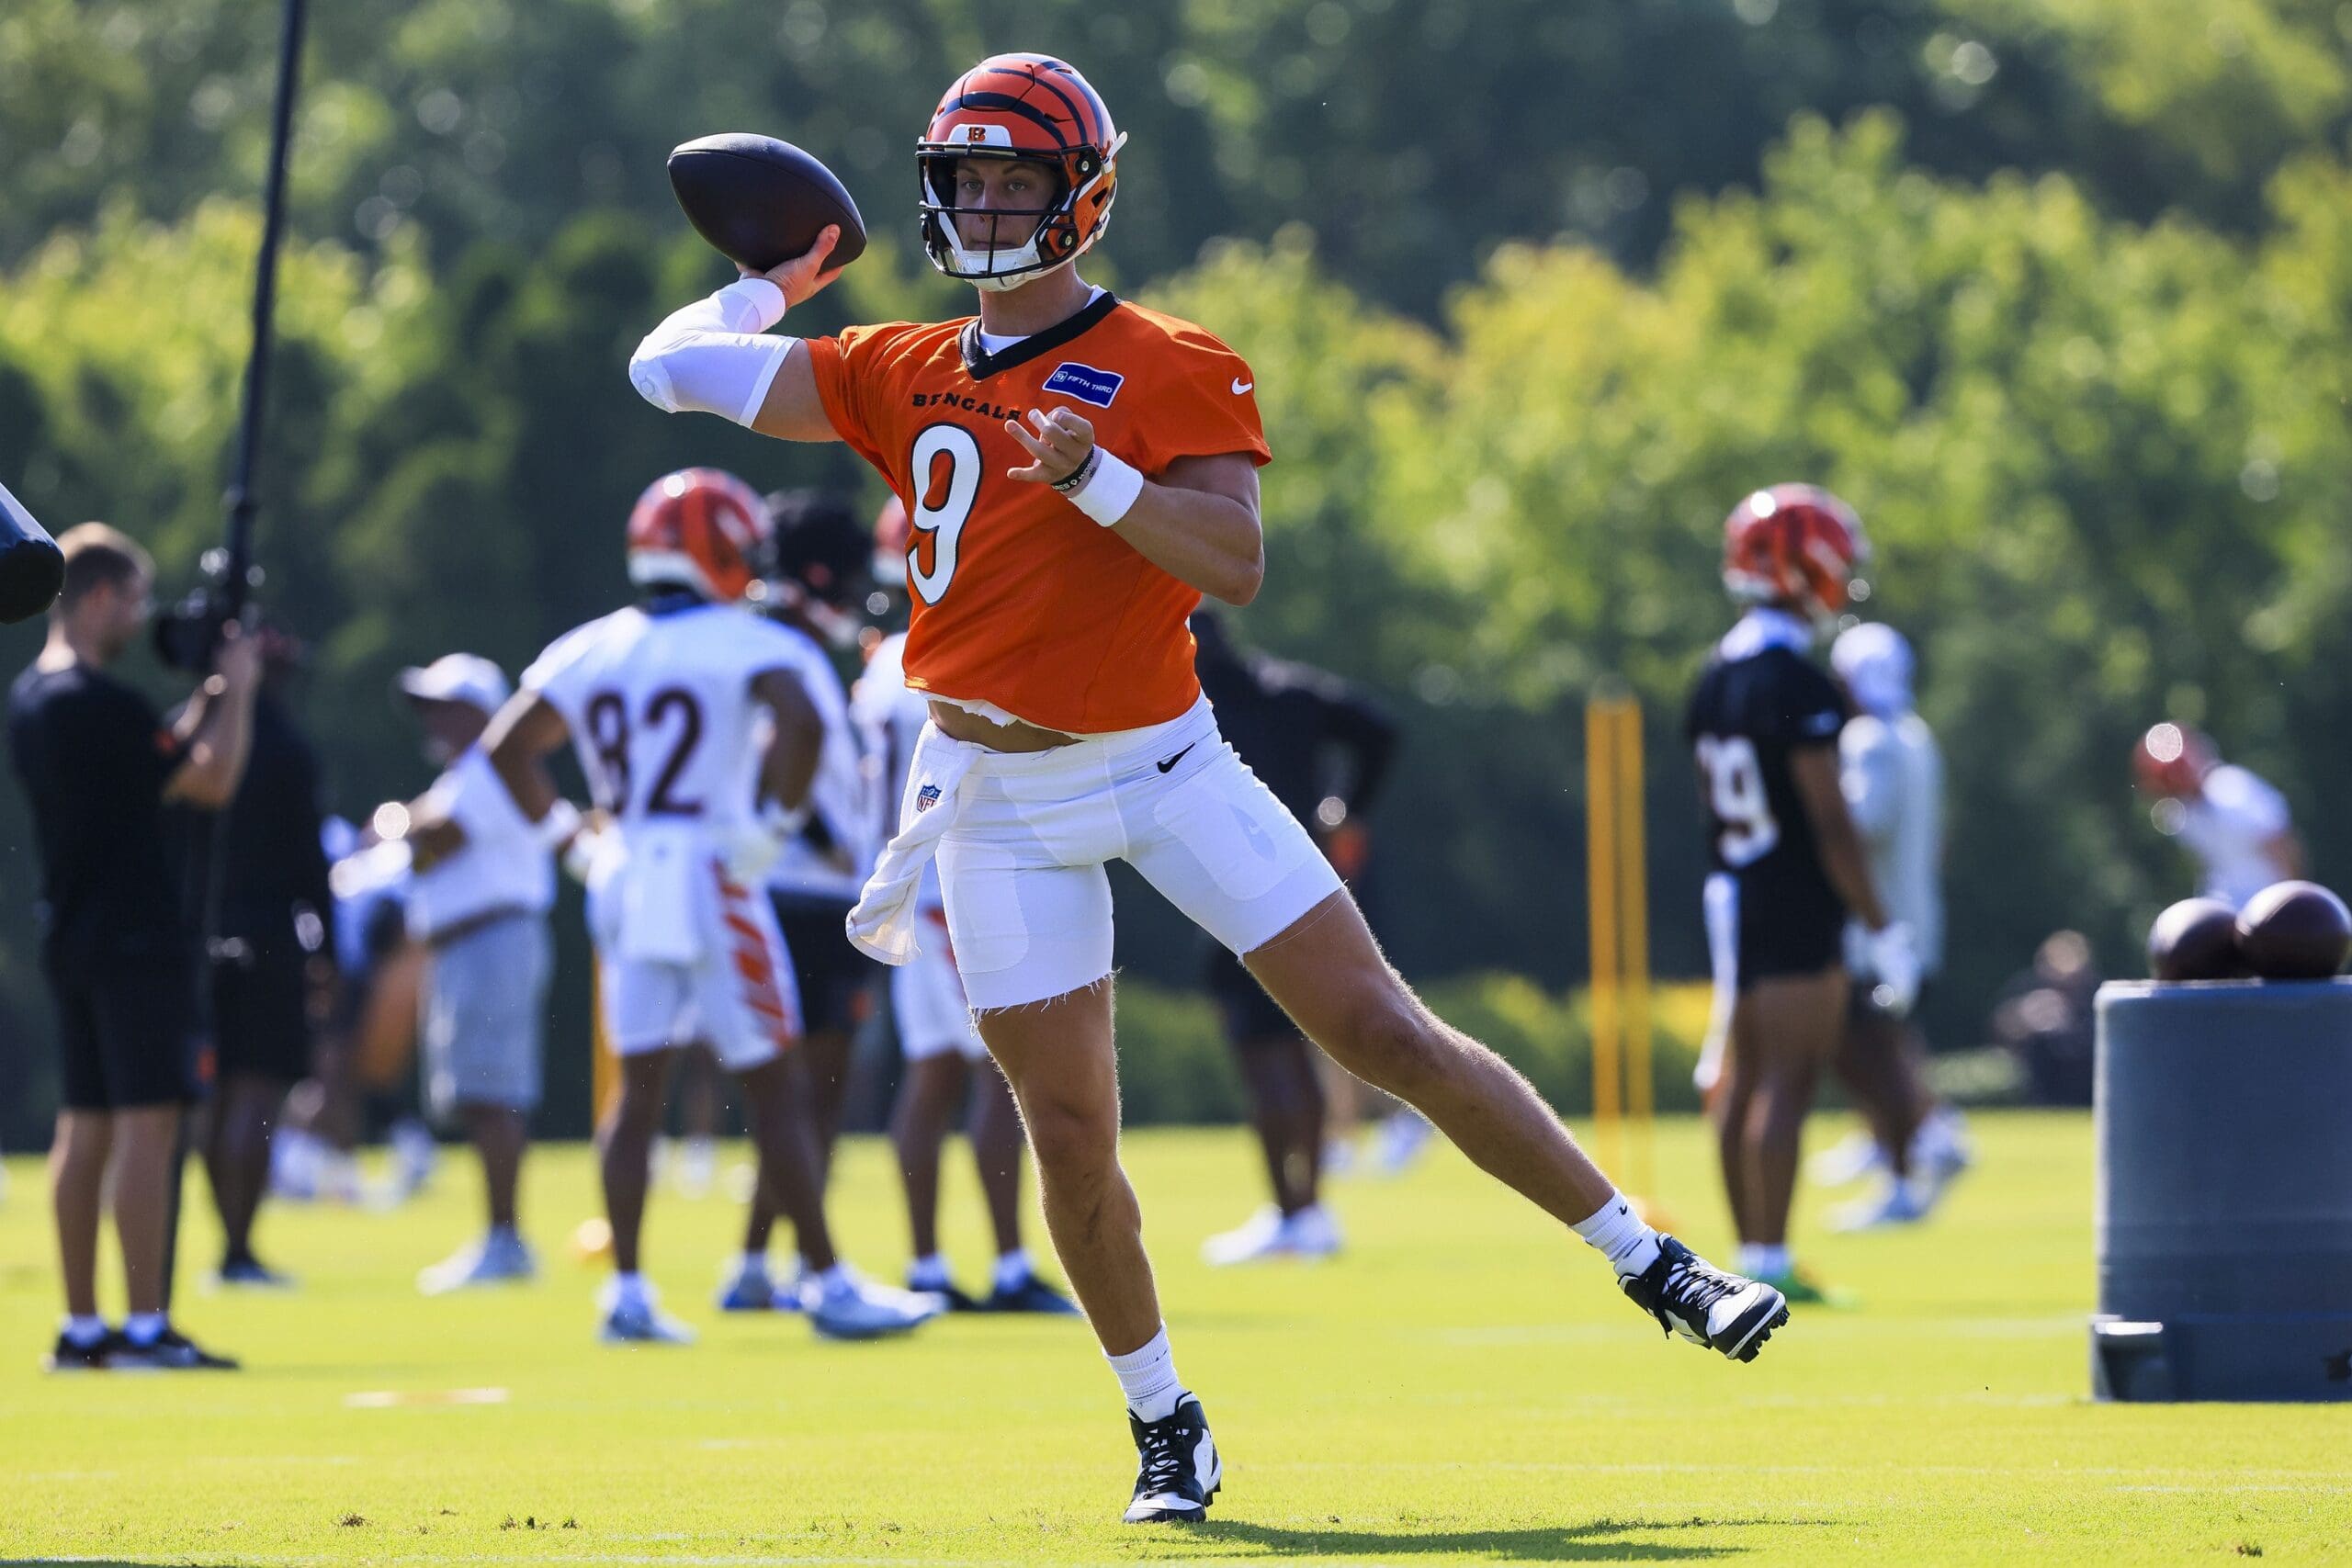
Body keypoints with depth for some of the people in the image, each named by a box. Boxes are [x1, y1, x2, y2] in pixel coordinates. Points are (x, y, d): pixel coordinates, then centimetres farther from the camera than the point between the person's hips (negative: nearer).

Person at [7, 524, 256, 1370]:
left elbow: (159, 768, 20)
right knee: (148, 1124, -8)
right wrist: (236, 690, -4)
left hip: (70, 941, 10)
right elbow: (210, 782, -16)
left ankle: (81, 1327, 11)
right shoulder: (100, 702, -17)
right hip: (134, 940, -10)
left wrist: (209, 694, 16)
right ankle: (145, 1327, -10)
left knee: (85, 1130, 10)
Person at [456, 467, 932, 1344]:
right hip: (710, 875, -5)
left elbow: (508, 749, 10)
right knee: (777, 1090, 0)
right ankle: (829, 1287, 1)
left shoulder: (591, 650, 9)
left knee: (639, 1089, 11)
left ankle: (627, 1294, 8)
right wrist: (780, 820, -14)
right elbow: (798, 723, -25)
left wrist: (563, 835, 14)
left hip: (622, 879, 5)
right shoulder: (747, 645, -7)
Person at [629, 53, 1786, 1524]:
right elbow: (675, 368, 5)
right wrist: (770, 287, 17)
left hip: (1163, 764, -3)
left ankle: (1652, 1263, 3)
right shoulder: (900, 377, 5)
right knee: (1071, 1136, 0)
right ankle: (1165, 1426, 17)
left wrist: (1096, 476, -30)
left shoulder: (1170, 370, -6)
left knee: (1386, 1031, -5)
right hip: (1002, 802, 3)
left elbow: (1234, 562, -19)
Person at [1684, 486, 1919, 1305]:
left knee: (1744, 1080, 12)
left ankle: (1751, 1253, 16)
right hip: (1796, 903, -9)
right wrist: (1881, 927, -14)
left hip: (1734, 895, 9)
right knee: (1786, 1082, -7)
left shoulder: (1714, 679, 10)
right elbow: (1829, 822, -18)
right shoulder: (1797, 685, -17)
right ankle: (1770, 1261, -9)